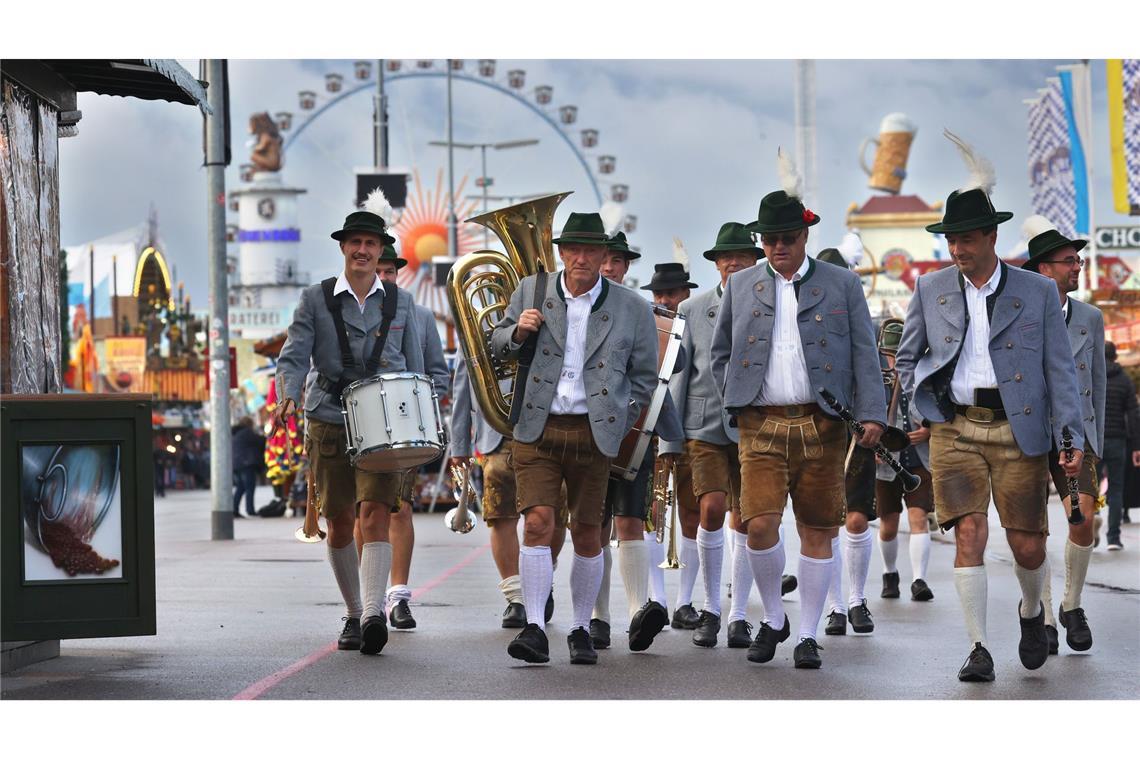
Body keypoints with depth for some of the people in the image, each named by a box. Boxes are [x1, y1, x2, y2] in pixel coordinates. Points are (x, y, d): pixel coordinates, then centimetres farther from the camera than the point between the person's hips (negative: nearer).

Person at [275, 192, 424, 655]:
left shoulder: (400, 302, 9)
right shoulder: (316, 299, 5)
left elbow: (415, 368, 14)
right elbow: (294, 356, -3)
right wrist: (288, 396, -23)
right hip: (330, 426, 1)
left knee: (376, 514, -17)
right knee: (339, 525, 7)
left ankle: (373, 614, -26)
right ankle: (354, 614, 24)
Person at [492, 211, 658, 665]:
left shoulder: (632, 308, 3)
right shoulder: (531, 291, 5)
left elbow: (645, 377, 11)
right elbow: (498, 346, 15)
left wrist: (619, 425, 4)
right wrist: (518, 332, -7)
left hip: (593, 435, 0)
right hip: (537, 430, 0)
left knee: (587, 534, 6)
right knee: (537, 524, -12)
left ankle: (581, 631, 18)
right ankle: (534, 630, -12)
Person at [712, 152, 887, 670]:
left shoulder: (842, 286, 7)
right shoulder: (740, 286, 12)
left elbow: (864, 355, 4)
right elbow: (720, 354, 20)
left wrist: (871, 414, -7)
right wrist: (738, 398, 6)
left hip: (822, 426, 0)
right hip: (761, 426, 1)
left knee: (817, 530, 1)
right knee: (759, 525, -11)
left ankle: (807, 636, 10)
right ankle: (773, 619, 10)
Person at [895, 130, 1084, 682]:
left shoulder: (1037, 292, 4)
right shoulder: (930, 289, 9)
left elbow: (1059, 368, 3)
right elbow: (906, 357, 20)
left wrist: (1073, 436, -4)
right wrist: (923, 405, 5)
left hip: (1019, 430, -1)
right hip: (955, 429, 1)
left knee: (1027, 545, 1)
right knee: (969, 534, -11)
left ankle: (1031, 610, 33)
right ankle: (978, 650, -6)